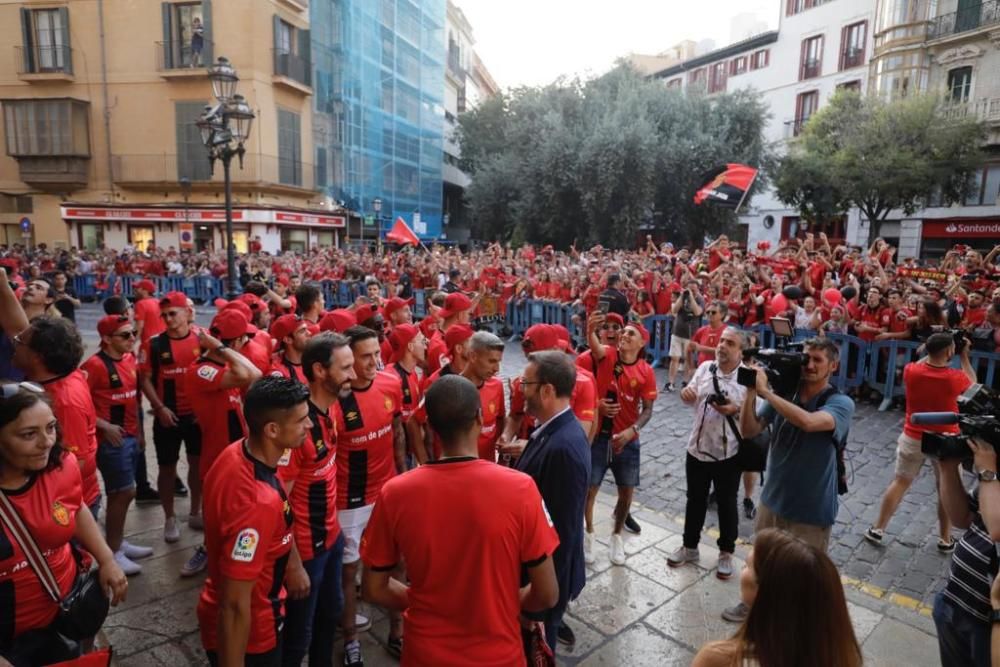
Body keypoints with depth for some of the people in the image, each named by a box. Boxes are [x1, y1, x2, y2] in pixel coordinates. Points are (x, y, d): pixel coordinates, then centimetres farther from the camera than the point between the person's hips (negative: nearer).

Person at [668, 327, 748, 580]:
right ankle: (689, 547, 35)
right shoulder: (705, 367, 0)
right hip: (698, 447, 4)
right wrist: (686, 393, -12)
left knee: (726, 505, 13)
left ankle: (726, 553, 32)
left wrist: (735, 410, -27)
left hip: (729, 453, -4)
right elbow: (692, 398, 10)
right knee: (695, 500, 18)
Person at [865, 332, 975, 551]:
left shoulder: (910, 372, -14)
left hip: (913, 437, 2)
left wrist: (932, 352, 11)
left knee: (900, 482, 13)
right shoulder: (955, 378, -19)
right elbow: (972, 383, 6)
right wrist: (965, 355, 7)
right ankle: (945, 540, 29)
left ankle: (877, 530, 17)